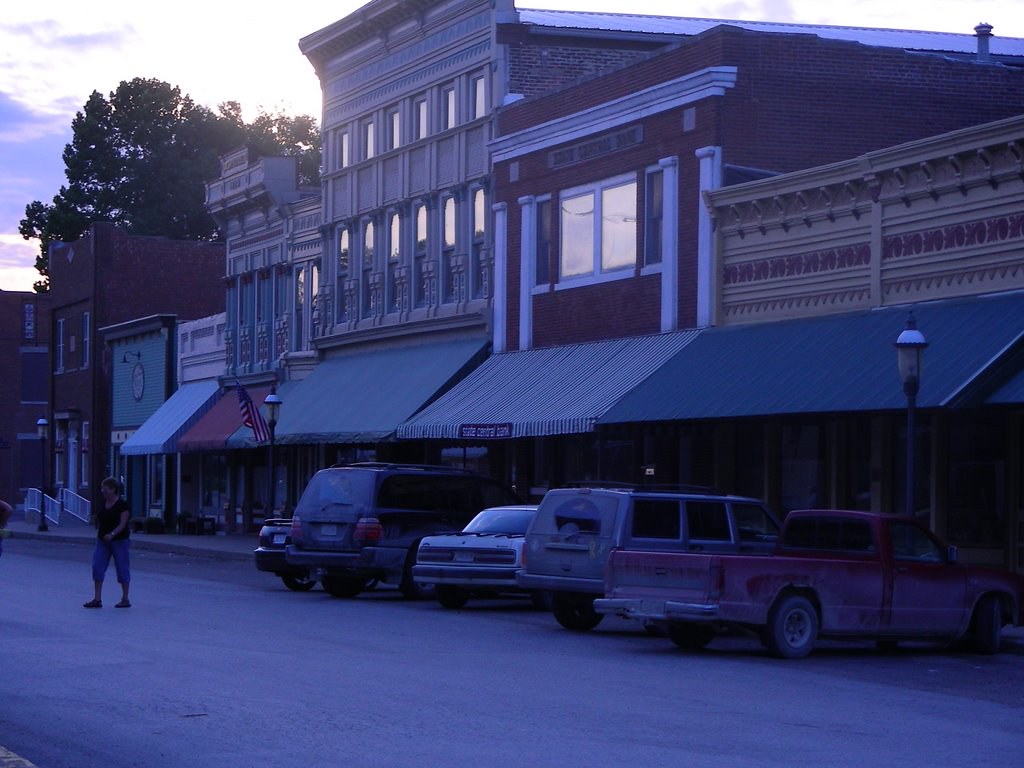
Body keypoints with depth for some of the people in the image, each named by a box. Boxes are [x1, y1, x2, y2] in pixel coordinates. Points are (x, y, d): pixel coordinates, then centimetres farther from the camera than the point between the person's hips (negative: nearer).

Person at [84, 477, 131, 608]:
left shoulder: (122, 504, -11)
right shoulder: (102, 503, 8)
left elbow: (122, 524, -17)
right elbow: (99, 520, 15)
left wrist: (112, 534, -29)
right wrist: (98, 533, 8)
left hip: (119, 540, -6)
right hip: (102, 541, 6)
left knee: (122, 569, 2)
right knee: (97, 567, -3)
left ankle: (125, 599, 12)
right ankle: (97, 599, 0)